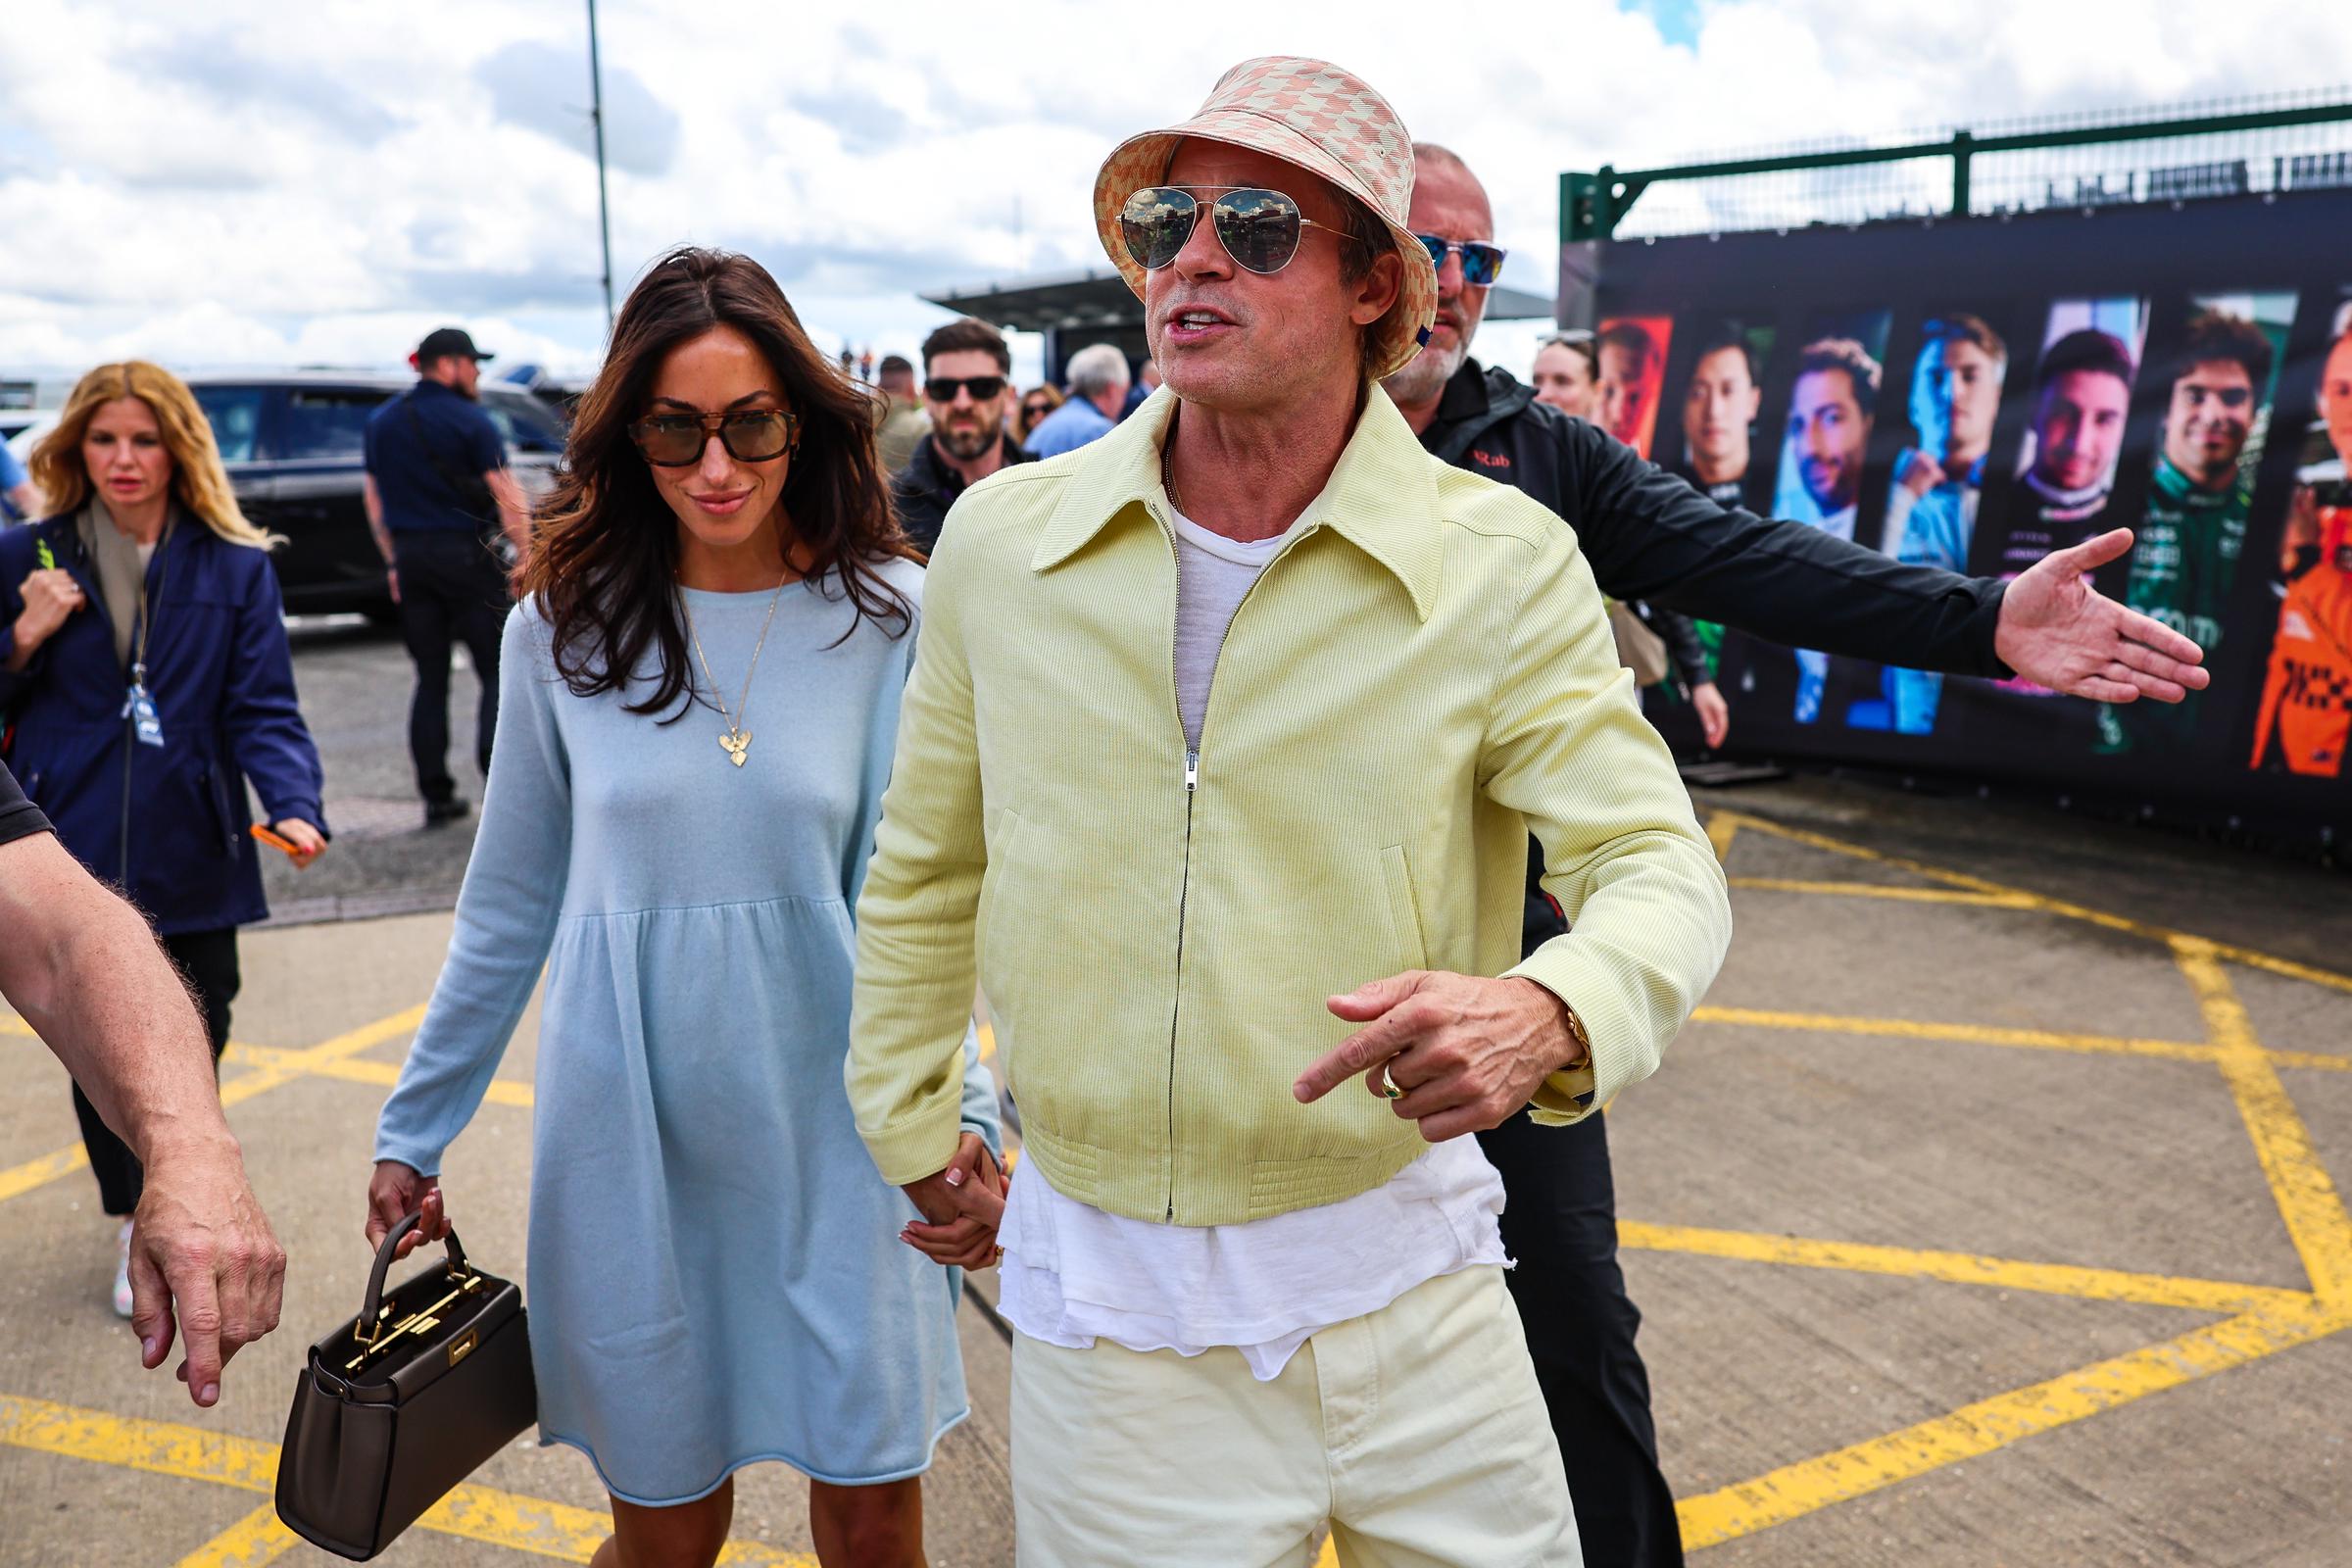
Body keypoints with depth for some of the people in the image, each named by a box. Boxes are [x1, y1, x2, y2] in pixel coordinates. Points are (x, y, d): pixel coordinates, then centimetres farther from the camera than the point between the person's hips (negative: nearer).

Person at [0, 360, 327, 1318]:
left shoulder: (234, 566, 0)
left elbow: (263, 707, -6)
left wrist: (294, 805, -22)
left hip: (189, 855, 0)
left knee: (192, 1044, 10)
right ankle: (133, 1224, 30)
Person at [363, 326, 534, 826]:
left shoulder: (381, 423, 12)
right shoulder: (469, 421, -8)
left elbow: (373, 498, 16)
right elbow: (507, 498, -13)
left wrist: (393, 561, 20)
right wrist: (526, 560, -8)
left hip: (412, 559, 6)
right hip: (466, 554, -6)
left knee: (431, 679, 10)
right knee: (499, 673, 1)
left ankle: (436, 795, 10)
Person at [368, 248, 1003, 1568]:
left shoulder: (889, 619, -6)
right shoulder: (564, 629, -1)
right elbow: (511, 903, 7)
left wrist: (961, 1104, -20)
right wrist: (413, 1134, 11)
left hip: (837, 1118, -1)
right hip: (632, 1127, 1)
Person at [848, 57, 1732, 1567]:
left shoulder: (1506, 566, -9)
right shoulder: (998, 541, -2)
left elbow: (1659, 865, -11)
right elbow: (926, 864, 11)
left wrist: (1551, 1013, -33)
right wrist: (906, 1123, 17)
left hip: (1404, 1286, 0)